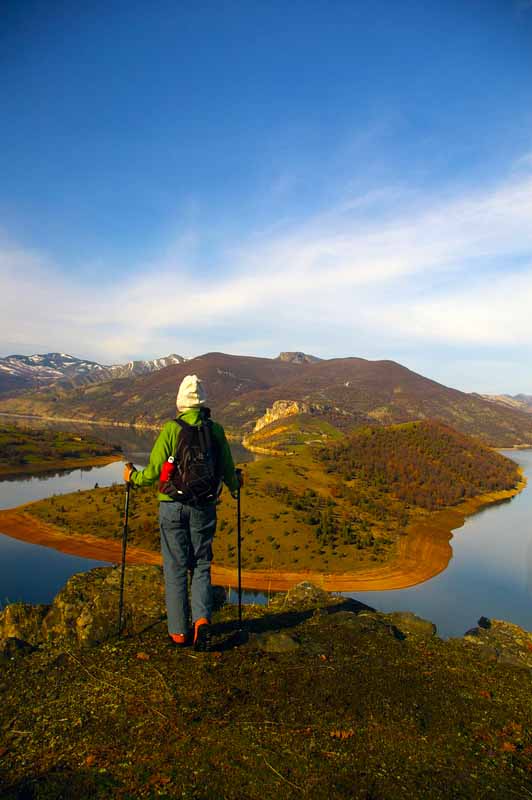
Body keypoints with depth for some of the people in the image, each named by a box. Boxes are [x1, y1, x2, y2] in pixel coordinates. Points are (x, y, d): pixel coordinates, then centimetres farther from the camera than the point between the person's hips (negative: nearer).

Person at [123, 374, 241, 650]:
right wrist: (234, 484, 26)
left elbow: (154, 472, -9)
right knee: (201, 566, 15)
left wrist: (132, 477, 11)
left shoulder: (170, 429, -9)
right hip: (205, 508, 2)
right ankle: (202, 619, -1)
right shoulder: (216, 430, -1)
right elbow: (228, 470, 4)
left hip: (173, 507, -2)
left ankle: (179, 631, 18)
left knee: (175, 568, 10)